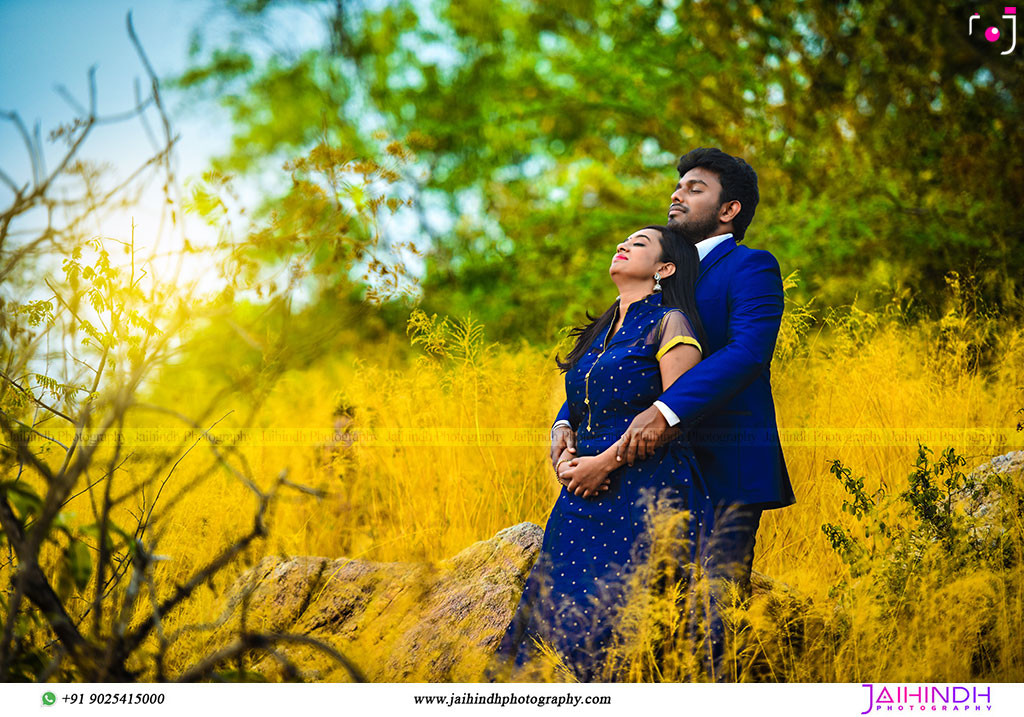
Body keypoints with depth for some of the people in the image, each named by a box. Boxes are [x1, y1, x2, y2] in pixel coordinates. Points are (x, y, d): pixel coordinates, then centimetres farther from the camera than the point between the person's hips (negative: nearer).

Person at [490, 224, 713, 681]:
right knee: (557, 605, -1)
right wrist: (563, 461, 2)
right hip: (587, 491, 7)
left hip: (650, 489, -7)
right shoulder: (598, 332, 22)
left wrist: (605, 461, -13)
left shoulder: (669, 323, 0)